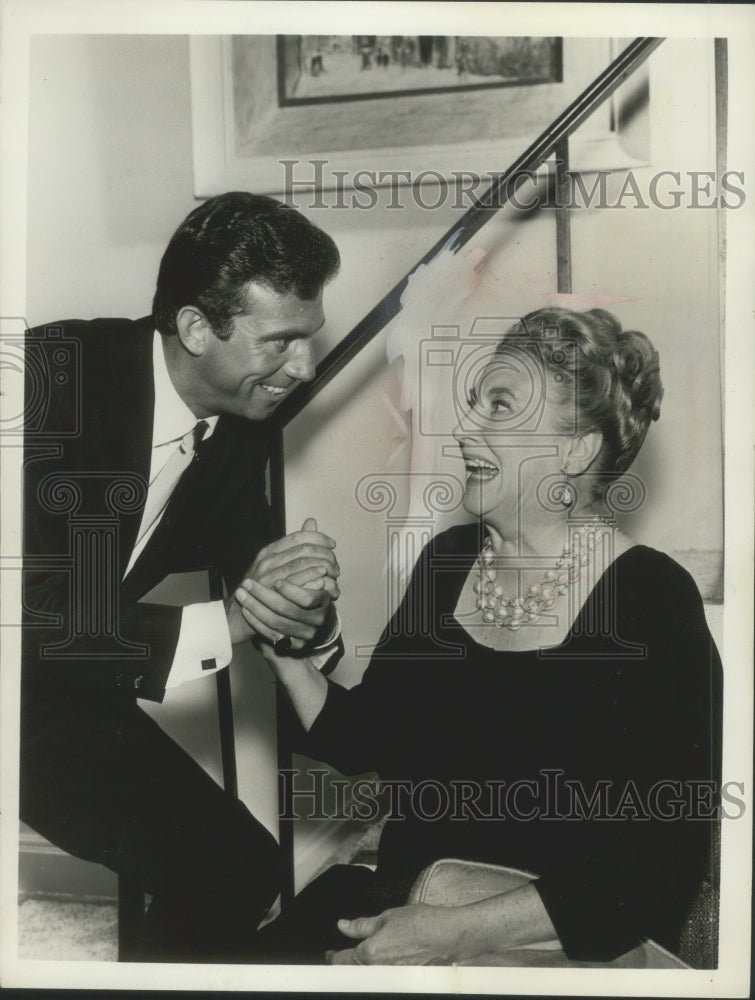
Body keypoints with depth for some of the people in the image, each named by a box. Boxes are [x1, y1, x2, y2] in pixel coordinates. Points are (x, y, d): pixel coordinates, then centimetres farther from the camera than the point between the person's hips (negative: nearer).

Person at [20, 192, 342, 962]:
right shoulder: (56, 374, -27)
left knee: (238, 866, 6)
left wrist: (297, 605, -24)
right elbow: (38, 615, -31)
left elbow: (245, 558, -1)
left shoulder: (242, 413, -7)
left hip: (71, 679, 6)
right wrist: (227, 622, -33)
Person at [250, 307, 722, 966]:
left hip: (568, 947, -4)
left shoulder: (652, 602, -15)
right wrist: (286, 647, -9)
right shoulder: (448, 559, 1)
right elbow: (359, 738, 7)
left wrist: (458, 933, -20)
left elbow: (662, 867, -16)